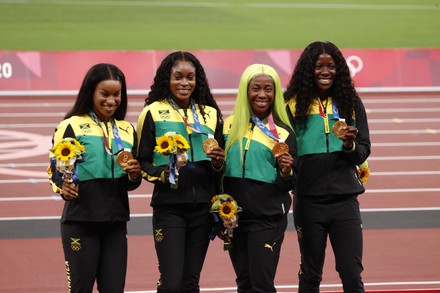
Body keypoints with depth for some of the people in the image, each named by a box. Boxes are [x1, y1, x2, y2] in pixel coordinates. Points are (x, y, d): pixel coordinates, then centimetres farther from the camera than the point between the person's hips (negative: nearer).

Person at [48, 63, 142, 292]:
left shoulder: (127, 130, 14)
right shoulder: (72, 126, -1)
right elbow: (55, 168, -3)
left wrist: (134, 176, -4)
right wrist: (62, 188, -23)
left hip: (115, 220, 5)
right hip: (80, 219, -5)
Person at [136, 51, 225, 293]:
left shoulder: (210, 114, 12)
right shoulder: (153, 112, 1)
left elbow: (220, 169, 18)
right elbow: (142, 162, 1)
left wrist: (218, 162, -5)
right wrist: (162, 174, -19)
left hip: (202, 207, 4)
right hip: (169, 206, -4)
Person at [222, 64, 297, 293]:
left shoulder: (283, 133, -2)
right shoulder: (230, 125, 6)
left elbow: (289, 184, -1)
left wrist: (286, 172, -21)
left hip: (267, 219, -4)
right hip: (233, 217, 4)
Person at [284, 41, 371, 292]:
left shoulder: (351, 102, 5)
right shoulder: (294, 104, -1)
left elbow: (363, 153, 5)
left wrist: (350, 146, -16)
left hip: (345, 198, 1)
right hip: (309, 200, -1)